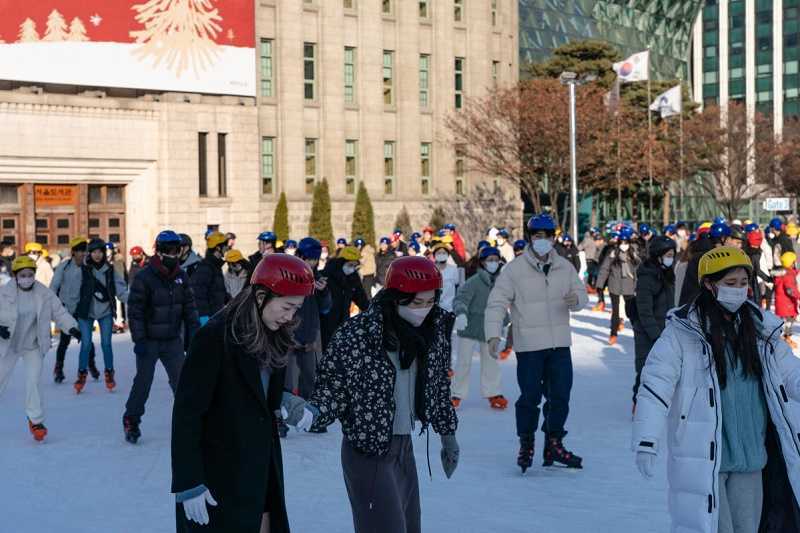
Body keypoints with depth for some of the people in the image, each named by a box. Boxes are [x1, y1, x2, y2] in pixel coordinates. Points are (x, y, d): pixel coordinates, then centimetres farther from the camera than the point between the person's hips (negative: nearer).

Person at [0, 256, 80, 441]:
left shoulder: (44, 293, -9)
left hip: (33, 347, 0)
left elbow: (59, 312, -5)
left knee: (33, 383, -8)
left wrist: (72, 327, -19)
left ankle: (36, 420, 7)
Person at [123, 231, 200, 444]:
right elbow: (135, 310, -13)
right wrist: (139, 340, -16)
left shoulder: (181, 277, 5)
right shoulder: (144, 278, -13)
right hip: (149, 340, -4)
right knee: (143, 382, 2)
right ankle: (131, 422, 16)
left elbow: (189, 306, 11)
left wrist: (193, 330, 3)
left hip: (173, 340, 4)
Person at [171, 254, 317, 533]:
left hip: (261, 474, 7)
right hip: (219, 480, -7)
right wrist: (188, 484, -19)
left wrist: (286, 402, -5)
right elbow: (186, 413, -18)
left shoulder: (271, 337, 5)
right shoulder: (214, 337, -18)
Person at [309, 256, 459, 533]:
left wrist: (447, 434, 20)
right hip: (368, 451, -7)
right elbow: (331, 389, -12)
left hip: (405, 448, 7)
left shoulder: (434, 328, -1)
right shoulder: (355, 335, -20)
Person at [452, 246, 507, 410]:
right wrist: (461, 313, -41)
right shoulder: (474, 282, -16)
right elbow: (460, 299, -23)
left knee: (491, 361, 11)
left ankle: (493, 393, 24)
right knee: (463, 361, 1)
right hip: (469, 328, -5)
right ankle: (456, 394, 12)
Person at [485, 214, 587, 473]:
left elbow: (581, 293, 14)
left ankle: (554, 444, 23)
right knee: (530, 396, 0)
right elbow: (497, 302, -9)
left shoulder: (564, 267, 6)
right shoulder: (515, 269, -7)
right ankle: (526, 444, 18)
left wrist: (576, 299, -12)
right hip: (529, 346, -4)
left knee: (560, 395, 9)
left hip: (560, 344, 4)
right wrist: (494, 333, -20)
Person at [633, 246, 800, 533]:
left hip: (751, 456, 6)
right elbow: (655, 385, -15)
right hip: (702, 459, -6)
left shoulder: (761, 329, 7)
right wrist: (647, 442, -22)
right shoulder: (683, 332, -11)